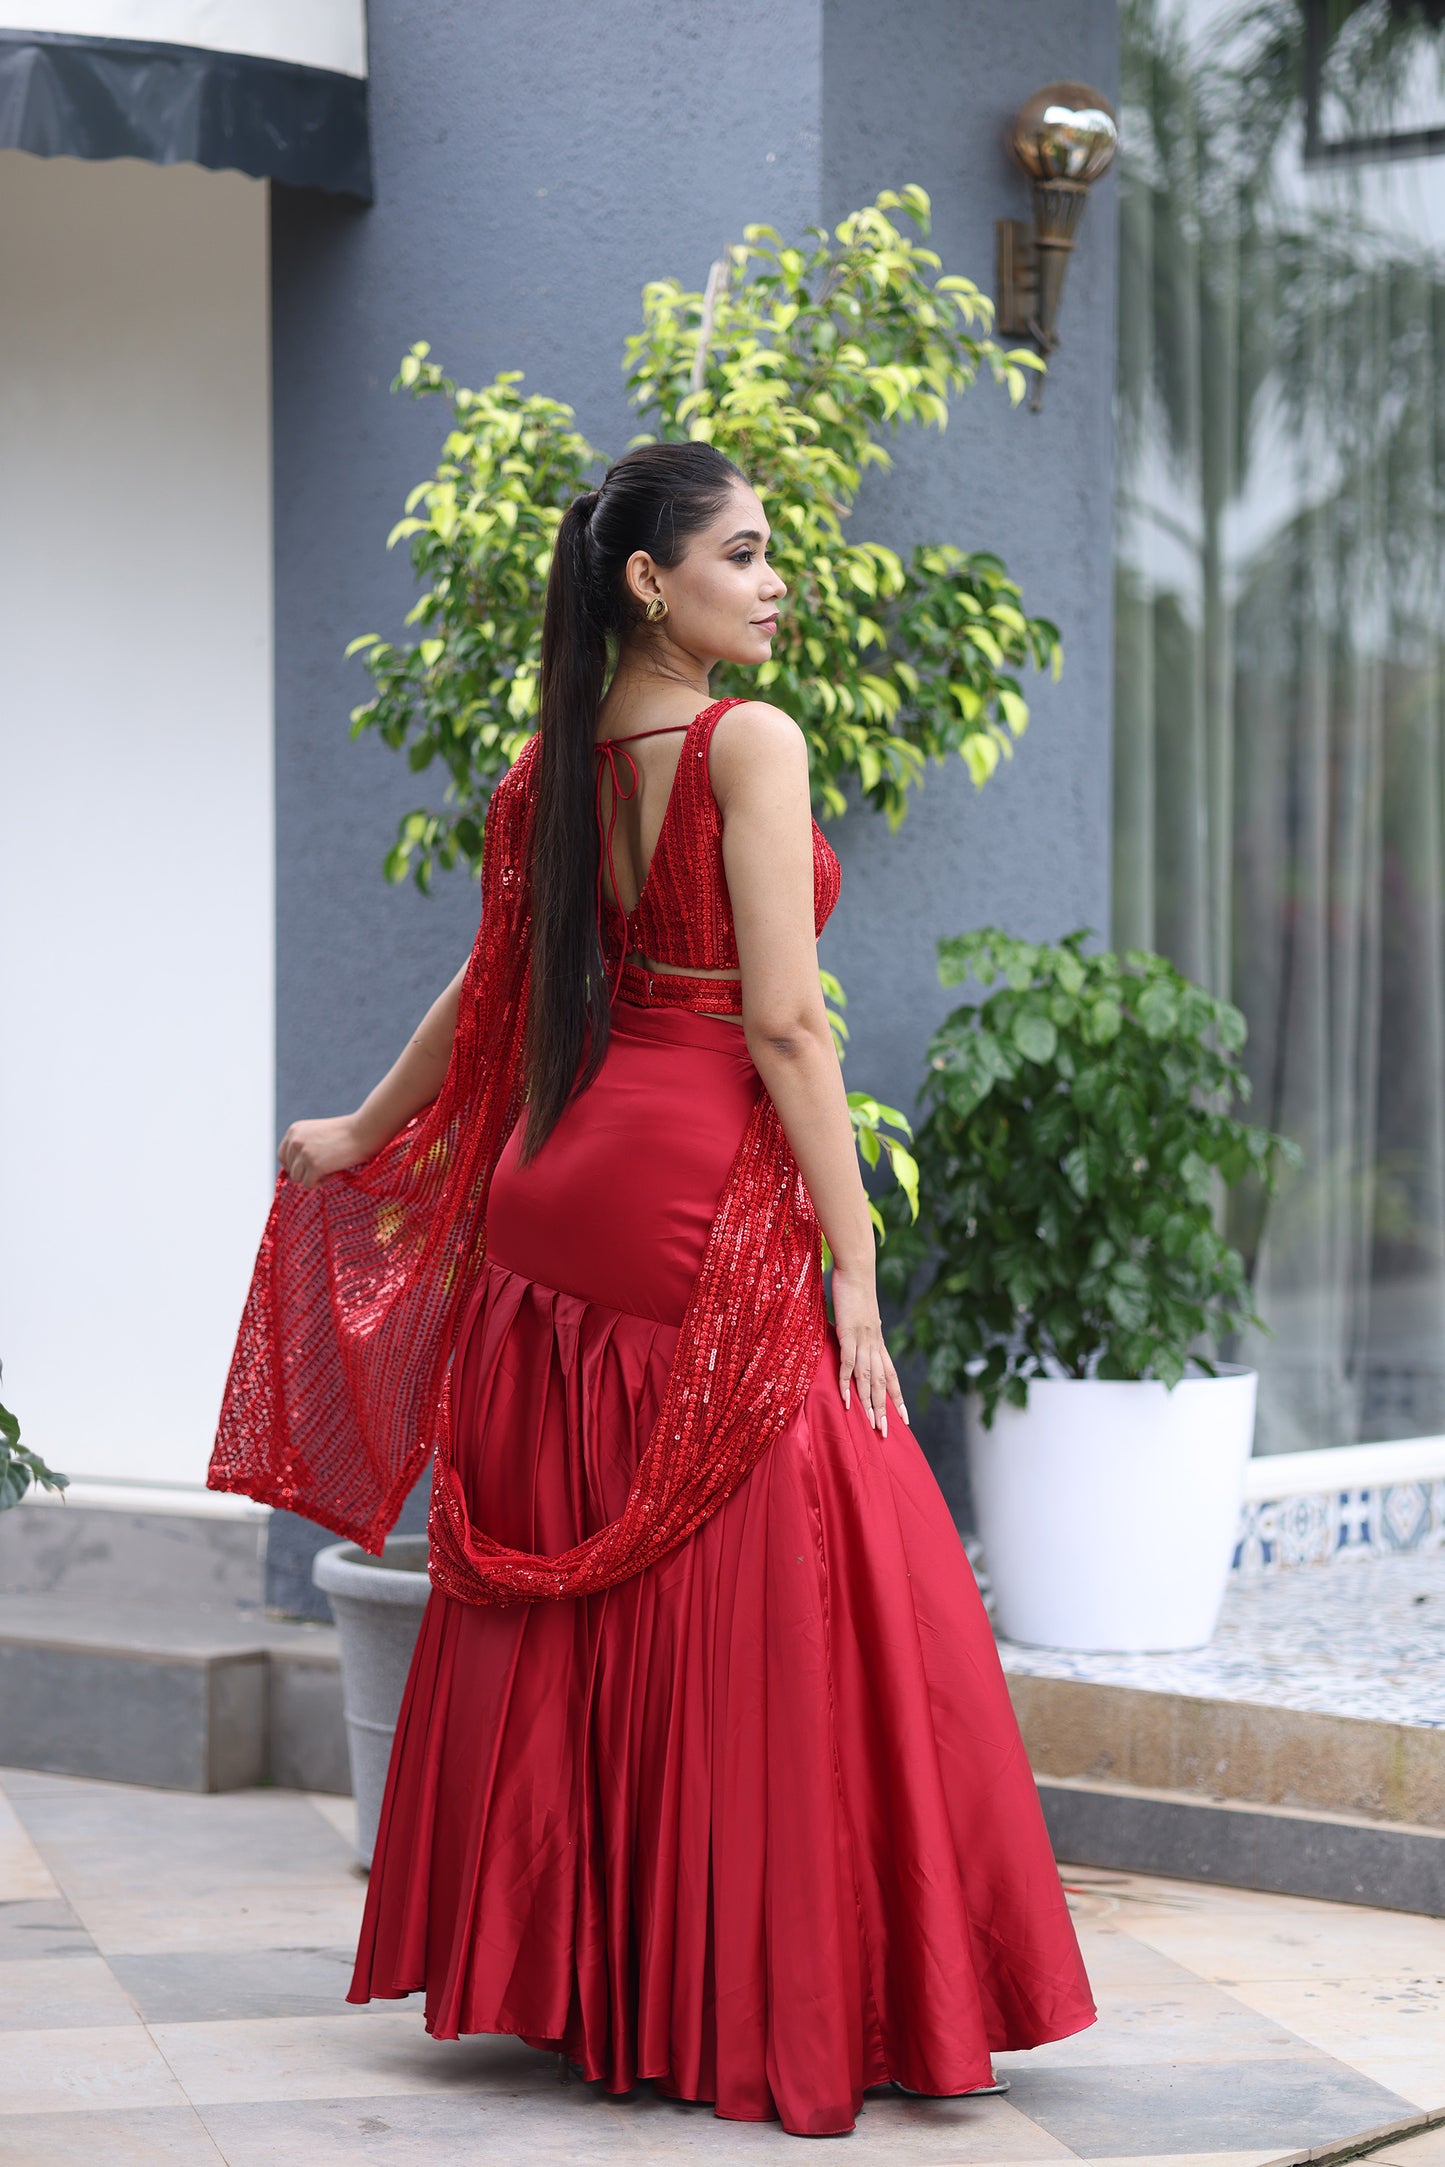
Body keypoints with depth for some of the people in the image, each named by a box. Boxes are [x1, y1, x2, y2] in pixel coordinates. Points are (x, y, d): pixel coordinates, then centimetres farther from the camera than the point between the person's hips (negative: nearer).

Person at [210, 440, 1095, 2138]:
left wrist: (358, 1136, 36)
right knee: (752, 1605, -2)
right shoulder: (751, 744, -11)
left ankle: (578, 1976, 21)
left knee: (578, 1609, 12)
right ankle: (761, 2003, 2)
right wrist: (853, 1263, -13)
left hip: (560, 1195, 8)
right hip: (707, 1198, -8)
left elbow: (496, 988, 19)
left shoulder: (554, 766, 10)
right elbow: (781, 1023, -15)